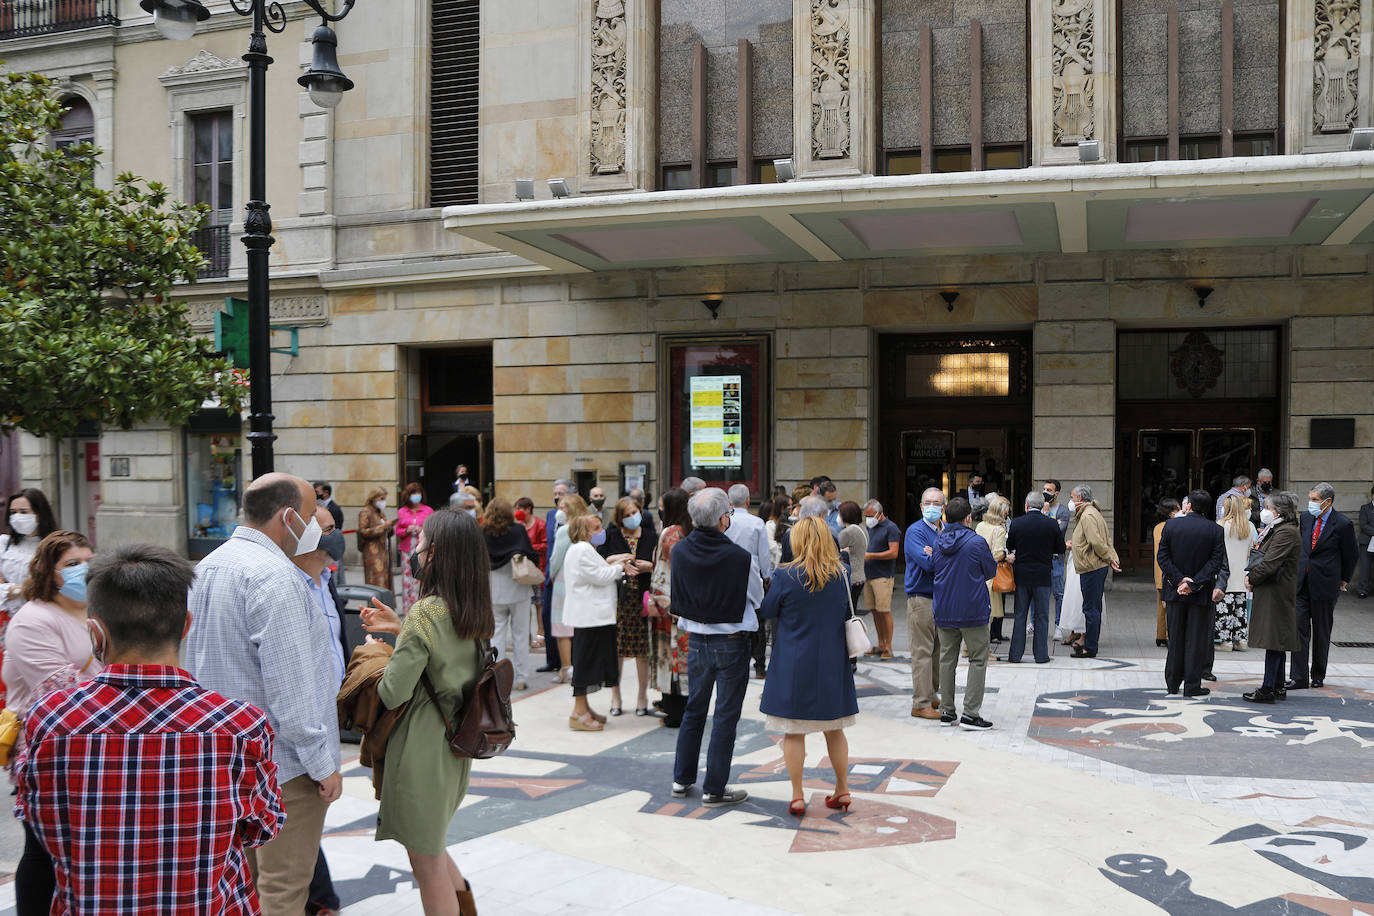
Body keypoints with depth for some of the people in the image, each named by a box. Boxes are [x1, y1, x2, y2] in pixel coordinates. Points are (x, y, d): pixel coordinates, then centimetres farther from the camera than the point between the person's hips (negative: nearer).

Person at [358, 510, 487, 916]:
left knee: (427, 863, 7)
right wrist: (401, 630, 8)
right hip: (456, 746, 8)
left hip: (422, 749, -8)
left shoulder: (425, 612, -22)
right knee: (431, 846, 28)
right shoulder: (477, 614, 2)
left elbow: (392, 693, -21)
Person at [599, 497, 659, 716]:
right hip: (617, 598, 0)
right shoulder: (610, 537, 5)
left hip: (642, 598, 1)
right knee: (616, 648, 2)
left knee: (643, 649, 1)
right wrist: (619, 560, -12)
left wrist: (650, 566, -8)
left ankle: (642, 696, 13)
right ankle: (615, 696, 16)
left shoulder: (651, 538, 8)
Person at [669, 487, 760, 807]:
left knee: (694, 709, 19)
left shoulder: (679, 552, -7)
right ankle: (714, 789, 12)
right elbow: (758, 598, -4)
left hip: (696, 641, 5)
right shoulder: (740, 558, -20)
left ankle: (682, 779, 28)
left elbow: (677, 599, 5)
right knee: (726, 715, 5)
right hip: (731, 643, -5)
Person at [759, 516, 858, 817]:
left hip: (794, 665, -3)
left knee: (793, 732, 5)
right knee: (833, 729, 16)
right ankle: (842, 790, 22)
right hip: (832, 664, 4)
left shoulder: (786, 577, -13)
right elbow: (848, 614, 11)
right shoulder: (841, 576, -2)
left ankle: (797, 796, 8)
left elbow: (766, 611, -2)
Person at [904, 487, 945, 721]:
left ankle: (932, 696, 22)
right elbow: (928, 563, -21)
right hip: (921, 598, -7)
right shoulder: (915, 531, -8)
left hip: (941, 597, 7)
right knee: (922, 651, -5)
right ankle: (921, 703, -1)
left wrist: (936, 555, -13)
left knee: (938, 651, 12)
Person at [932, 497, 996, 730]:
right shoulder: (977, 543, -13)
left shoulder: (937, 542, 1)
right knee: (978, 660, 4)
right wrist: (989, 554, 17)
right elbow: (991, 571, 0)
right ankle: (970, 713, -2)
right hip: (972, 610, -5)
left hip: (943, 611, 5)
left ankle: (946, 711, 16)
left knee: (947, 659, 13)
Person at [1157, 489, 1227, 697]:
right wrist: (1193, 584, -13)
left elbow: (1163, 557, -5)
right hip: (1201, 593, -2)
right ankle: (1192, 685, 5)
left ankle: (1173, 682, 19)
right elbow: (1215, 562, -11)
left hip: (1175, 591, 2)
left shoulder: (1170, 525, -3)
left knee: (1175, 637, 13)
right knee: (1196, 639, 4)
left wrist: (1180, 580, -8)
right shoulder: (1215, 531, -7)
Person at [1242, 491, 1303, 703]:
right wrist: (1251, 573, 0)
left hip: (1276, 594, -10)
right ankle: (1278, 686, 21)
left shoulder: (1286, 532, -17)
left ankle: (1268, 689, -4)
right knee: (1275, 642, 14)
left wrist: (1252, 579, -8)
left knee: (1274, 641, -6)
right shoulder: (1276, 530, 16)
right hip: (1270, 592, 10)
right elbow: (1263, 557, 17)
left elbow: (1270, 563, -21)